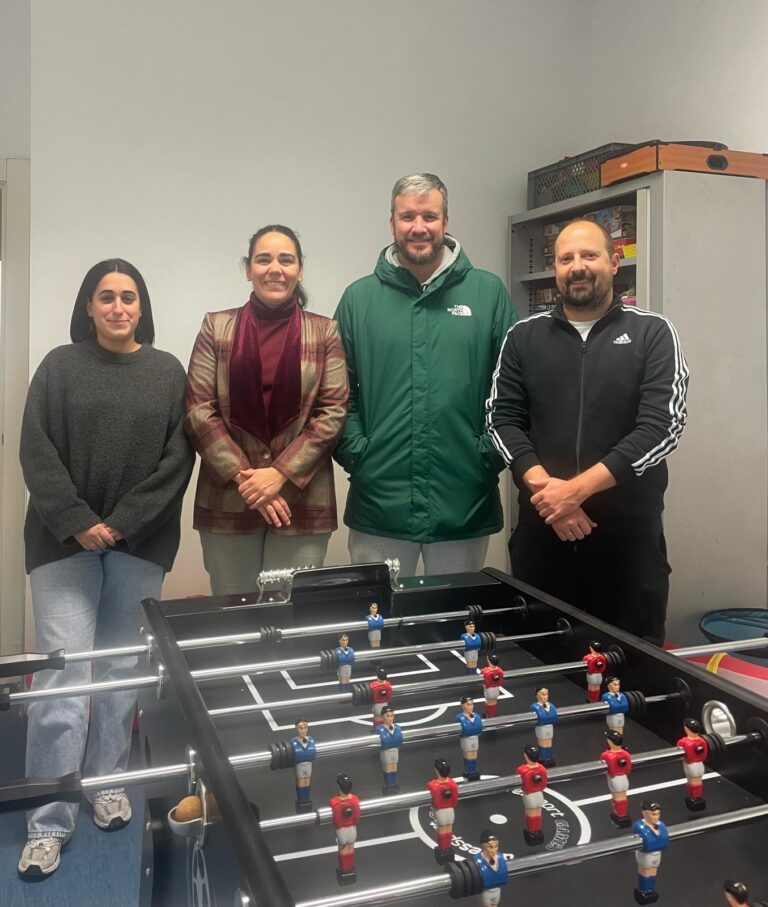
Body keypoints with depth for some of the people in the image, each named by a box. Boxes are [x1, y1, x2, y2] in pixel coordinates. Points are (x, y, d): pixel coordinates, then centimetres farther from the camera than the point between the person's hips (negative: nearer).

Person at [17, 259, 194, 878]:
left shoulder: (167, 372, 6)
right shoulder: (60, 366, 5)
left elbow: (177, 458, 0)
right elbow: (37, 451, -1)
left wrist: (123, 523, -9)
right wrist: (77, 522, -12)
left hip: (141, 545, 1)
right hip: (66, 542, -1)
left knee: (122, 671, 8)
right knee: (62, 677, -4)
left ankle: (109, 784, 27)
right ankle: (50, 823, 6)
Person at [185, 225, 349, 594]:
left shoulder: (324, 332, 5)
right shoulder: (216, 328, 5)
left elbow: (333, 413, -2)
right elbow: (199, 411, -1)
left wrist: (280, 474, -11)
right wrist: (243, 477, -10)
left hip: (302, 502, 0)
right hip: (227, 501, 0)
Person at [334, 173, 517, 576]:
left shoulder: (488, 292, 3)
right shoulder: (359, 298, 5)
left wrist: (491, 452, -5)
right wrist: (355, 452, -5)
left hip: (465, 507, 0)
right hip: (379, 503, 0)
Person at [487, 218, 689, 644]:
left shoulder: (652, 333, 1)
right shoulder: (523, 337, 8)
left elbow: (663, 426, -9)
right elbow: (502, 421, 3)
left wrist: (577, 489, -16)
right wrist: (544, 489, -14)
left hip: (629, 531, -2)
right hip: (541, 528, 2)